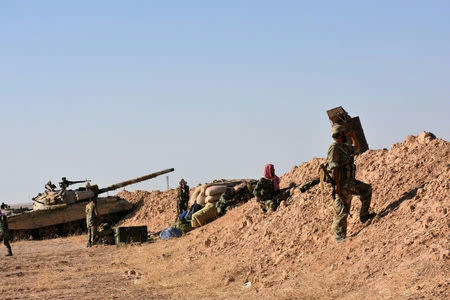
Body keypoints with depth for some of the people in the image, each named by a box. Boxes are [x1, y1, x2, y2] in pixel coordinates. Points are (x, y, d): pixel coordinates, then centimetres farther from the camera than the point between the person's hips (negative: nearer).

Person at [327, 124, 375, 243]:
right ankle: (340, 237, 2)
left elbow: (357, 149, 31)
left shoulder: (344, 147, 13)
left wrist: (353, 137, 16)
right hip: (342, 185, -9)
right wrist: (337, 185, -25)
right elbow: (334, 168, -21)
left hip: (350, 183, 9)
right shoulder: (334, 149, -16)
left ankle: (364, 215, 18)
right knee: (342, 212, -5)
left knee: (367, 189, 12)